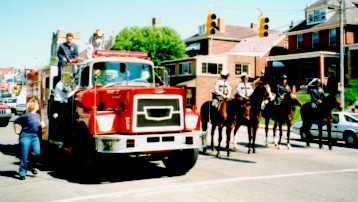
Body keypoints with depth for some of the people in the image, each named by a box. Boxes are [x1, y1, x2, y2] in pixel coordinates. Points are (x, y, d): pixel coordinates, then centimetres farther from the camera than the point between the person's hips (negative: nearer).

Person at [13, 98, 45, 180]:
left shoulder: (38, 115, 10)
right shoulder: (27, 115, -11)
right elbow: (16, 122, -4)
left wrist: (42, 124, 4)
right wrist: (16, 131, 0)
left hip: (35, 136, 5)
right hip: (26, 136, -5)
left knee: (37, 153, -10)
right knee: (24, 155, -1)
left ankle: (31, 165, 17)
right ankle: (22, 172, 10)